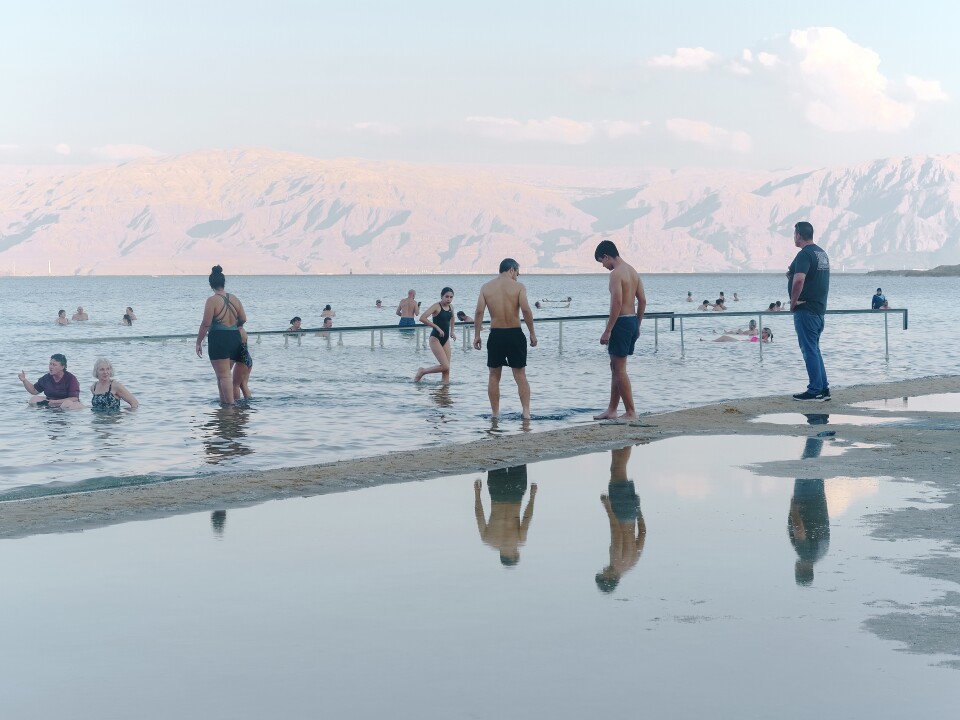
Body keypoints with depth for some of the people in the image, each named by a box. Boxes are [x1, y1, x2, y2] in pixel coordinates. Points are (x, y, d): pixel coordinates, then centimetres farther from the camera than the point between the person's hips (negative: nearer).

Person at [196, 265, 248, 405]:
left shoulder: (212, 300, -9)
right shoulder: (234, 299, 8)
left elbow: (206, 324, -11)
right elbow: (243, 319, 13)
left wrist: (199, 342, -3)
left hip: (218, 340, -6)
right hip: (235, 339, 6)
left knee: (224, 376, -5)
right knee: (224, 374, 18)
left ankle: (230, 404, -9)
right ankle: (224, 401, 19)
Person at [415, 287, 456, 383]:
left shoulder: (451, 307, 7)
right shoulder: (436, 306, -14)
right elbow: (422, 318, -27)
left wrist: (451, 331, 26)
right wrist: (437, 327, -26)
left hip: (446, 338, 7)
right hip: (435, 338, -7)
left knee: (447, 369, 2)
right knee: (445, 366, -13)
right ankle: (422, 371, 5)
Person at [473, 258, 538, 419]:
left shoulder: (486, 287, 4)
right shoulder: (518, 286, -3)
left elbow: (479, 311, -3)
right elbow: (526, 310, -12)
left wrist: (476, 335, 2)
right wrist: (532, 334, -5)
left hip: (496, 335, 1)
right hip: (515, 334, -1)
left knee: (494, 376, 12)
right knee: (520, 376, 4)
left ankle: (495, 413, 13)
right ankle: (526, 412, -4)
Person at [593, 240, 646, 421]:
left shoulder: (616, 274, -15)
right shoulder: (633, 271, 13)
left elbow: (617, 303, -22)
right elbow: (642, 300, 15)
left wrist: (607, 330, -20)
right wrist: (637, 325, 21)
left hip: (621, 322, -10)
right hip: (633, 321, 10)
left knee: (620, 369, -3)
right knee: (615, 366, 17)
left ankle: (630, 412, -2)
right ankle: (612, 410, 21)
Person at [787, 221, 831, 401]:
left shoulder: (804, 254, -16)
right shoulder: (822, 253, 15)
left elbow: (799, 280, -28)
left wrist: (793, 302, -17)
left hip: (805, 310, -10)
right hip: (819, 308, 10)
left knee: (809, 350, -5)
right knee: (814, 349, 15)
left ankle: (815, 391, -4)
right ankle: (823, 389, 16)